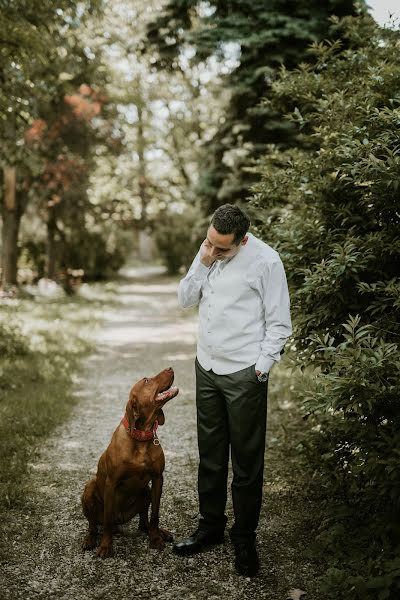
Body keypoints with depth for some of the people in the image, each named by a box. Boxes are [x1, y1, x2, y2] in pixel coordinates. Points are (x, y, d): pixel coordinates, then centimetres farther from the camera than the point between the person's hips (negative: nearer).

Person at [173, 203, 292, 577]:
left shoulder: (265, 261, -15)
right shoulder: (207, 253, 4)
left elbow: (279, 323, -11)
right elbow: (185, 300, 5)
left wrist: (261, 368, -13)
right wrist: (202, 264, -9)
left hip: (244, 374, -6)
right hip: (207, 368, 6)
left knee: (246, 462, 4)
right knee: (210, 455, 16)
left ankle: (244, 539, 19)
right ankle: (210, 526, 31)